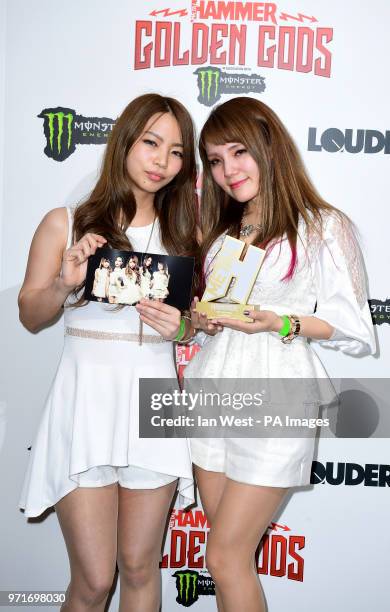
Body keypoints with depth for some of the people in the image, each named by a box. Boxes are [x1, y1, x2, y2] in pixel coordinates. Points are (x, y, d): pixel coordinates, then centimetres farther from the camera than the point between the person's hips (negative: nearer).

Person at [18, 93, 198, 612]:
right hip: (87, 399, -2)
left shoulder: (181, 232, 8)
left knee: (140, 569, 13)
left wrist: (179, 325, -9)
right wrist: (65, 283, -14)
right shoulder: (66, 224, 1)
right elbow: (31, 316, 5)